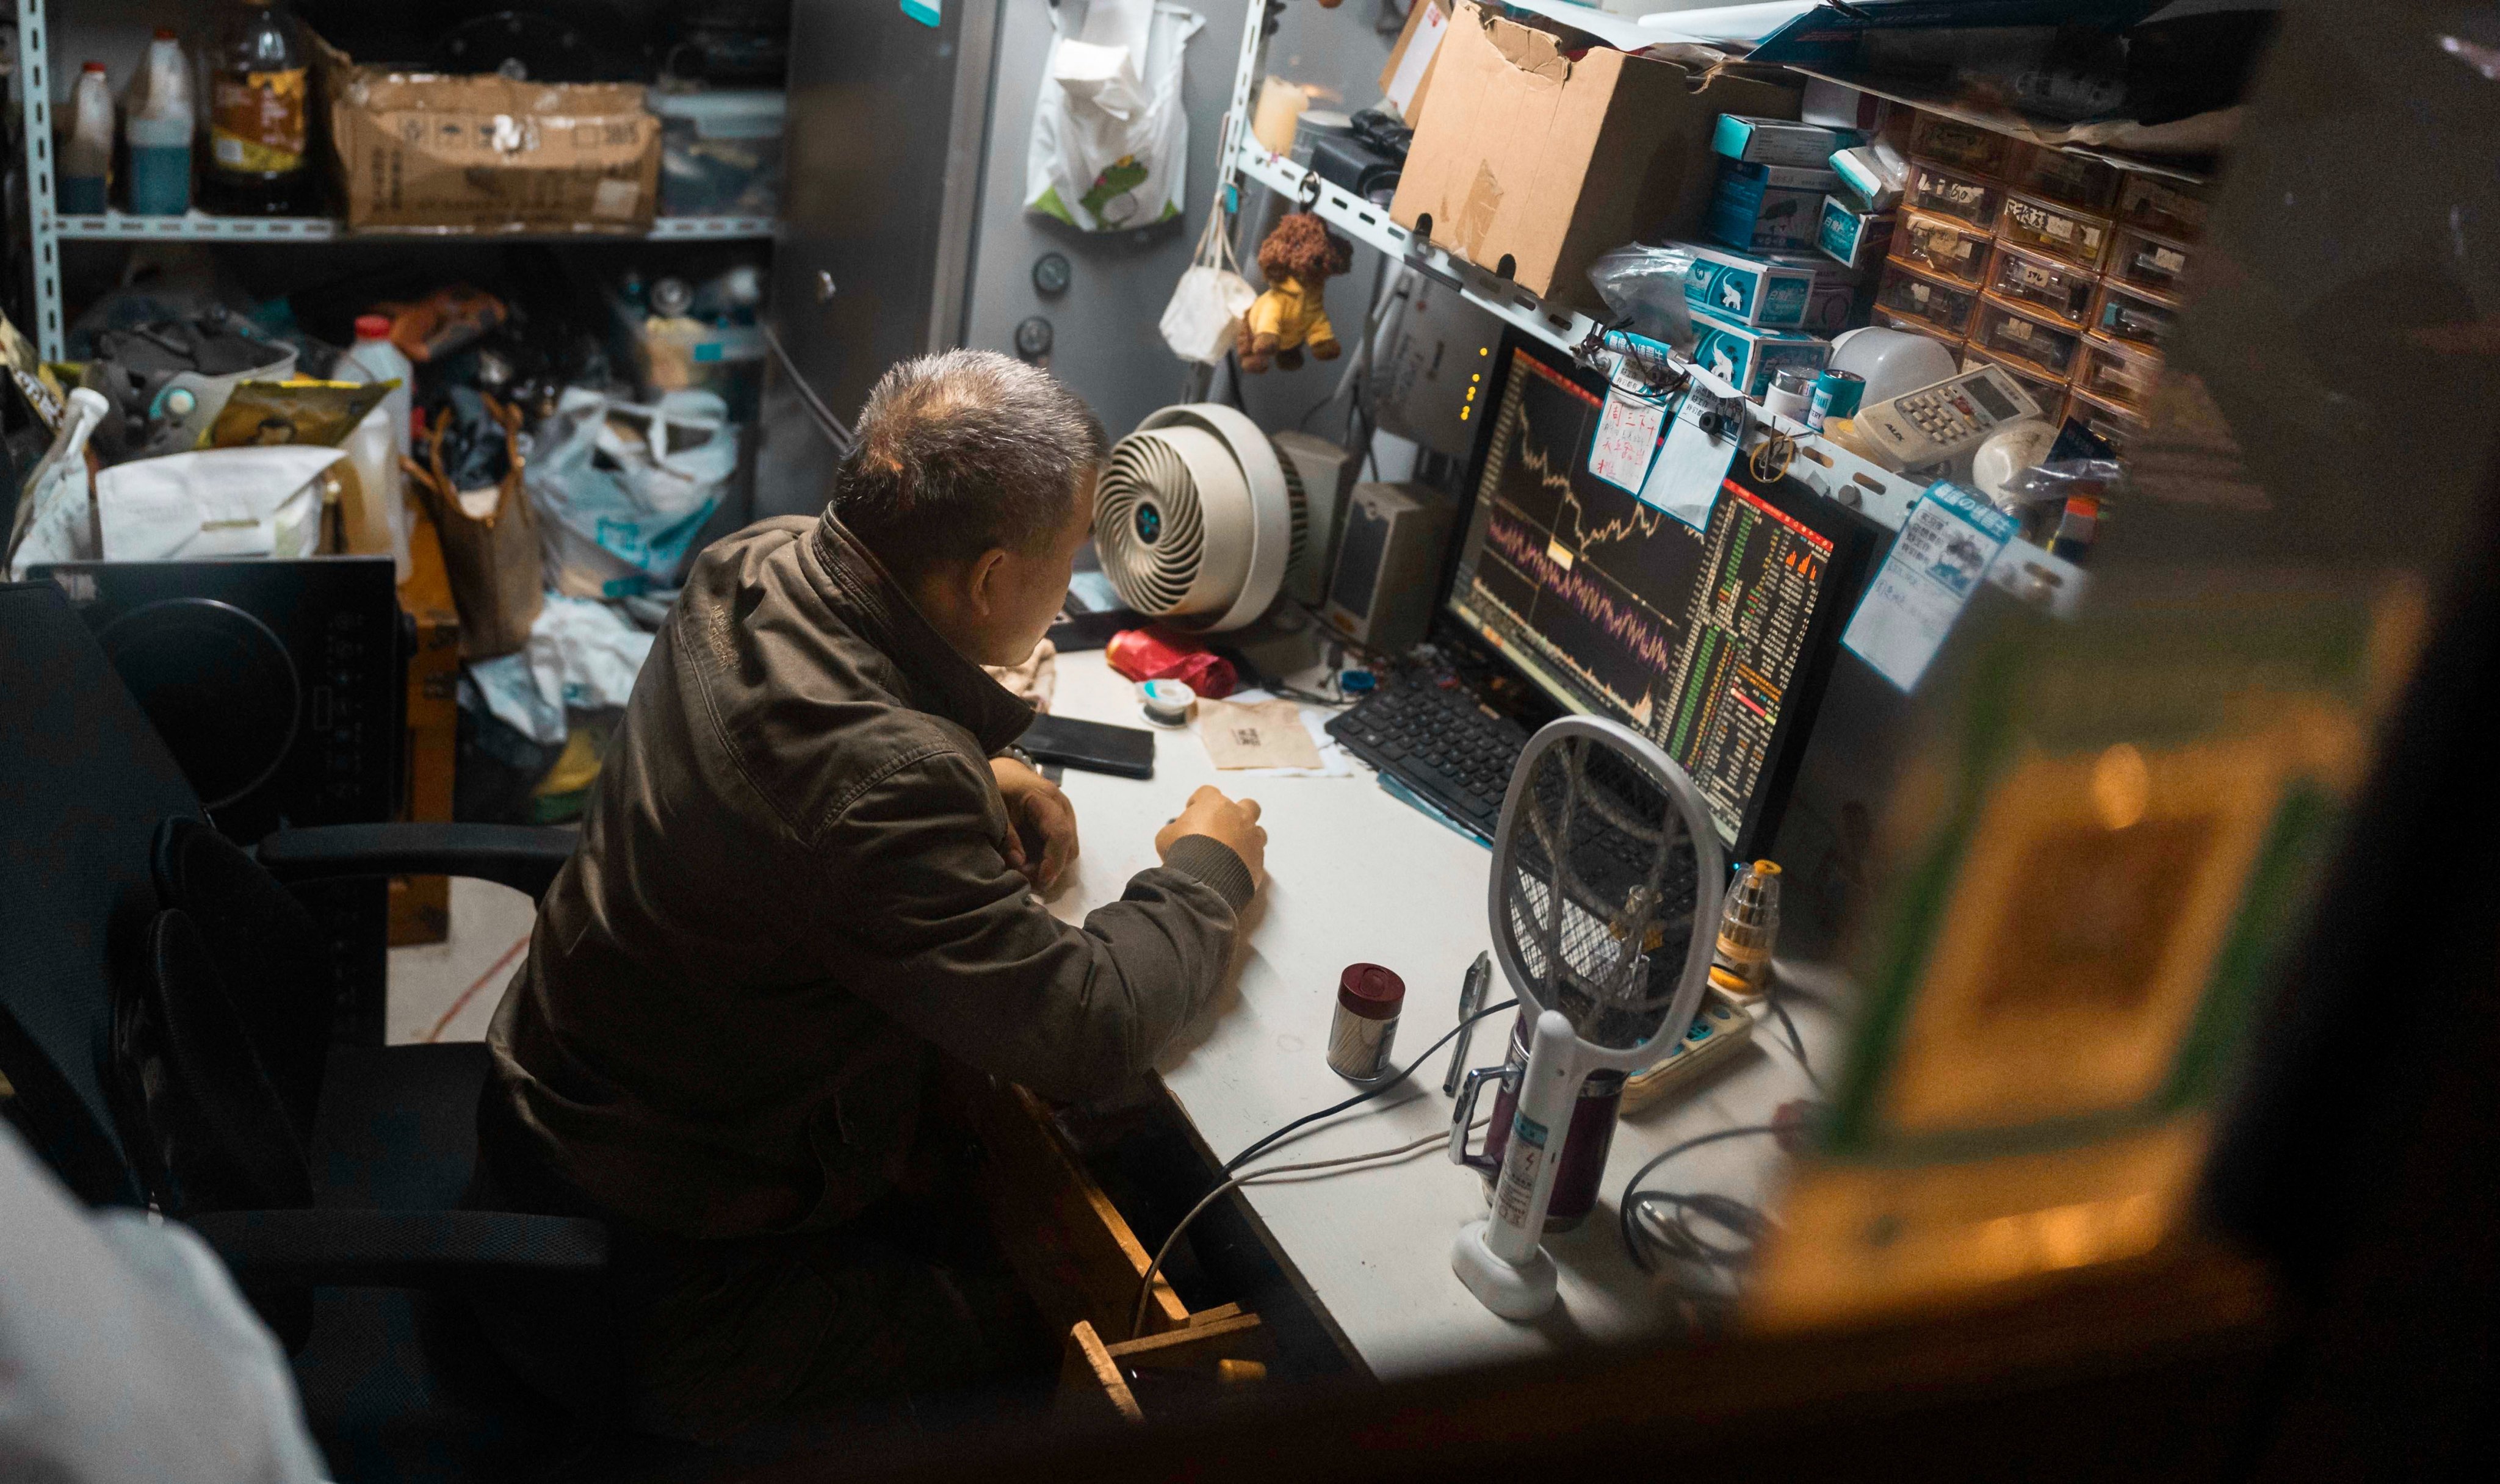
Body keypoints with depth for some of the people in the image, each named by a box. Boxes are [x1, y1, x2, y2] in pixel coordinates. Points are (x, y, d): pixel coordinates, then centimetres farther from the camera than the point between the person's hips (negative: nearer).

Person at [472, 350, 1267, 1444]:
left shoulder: (764, 564, -9)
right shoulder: (884, 787, -38)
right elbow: (1085, 1034, -30)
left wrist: (982, 767, -1)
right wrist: (1209, 872, -12)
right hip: (660, 1234, -9)